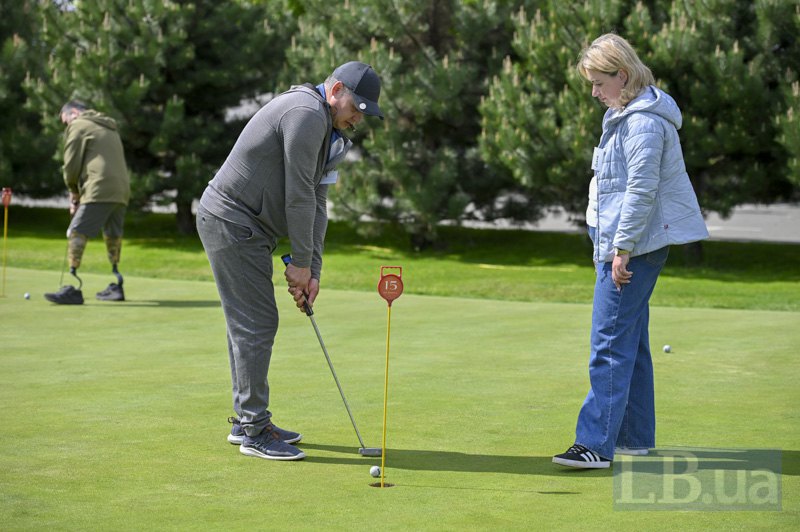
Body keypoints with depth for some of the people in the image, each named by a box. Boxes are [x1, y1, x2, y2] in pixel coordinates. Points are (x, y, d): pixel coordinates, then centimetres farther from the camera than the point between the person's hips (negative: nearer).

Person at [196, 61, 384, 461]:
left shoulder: (325, 130, 16)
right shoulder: (307, 114, -18)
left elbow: (315, 202, 13)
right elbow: (298, 195, -19)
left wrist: (311, 270, 6)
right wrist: (301, 263, -12)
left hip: (245, 229, 11)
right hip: (232, 223, -11)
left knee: (248, 323, 15)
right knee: (256, 323, -9)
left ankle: (247, 420, 23)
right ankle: (254, 431, -5)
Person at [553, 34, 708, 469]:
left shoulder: (644, 122, -17)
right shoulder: (624, 116, 17)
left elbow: (642, 190, -21)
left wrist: (622, 249, -20)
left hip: (635, 246, -11)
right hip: (623, 244, 11)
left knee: (610, 343, -12)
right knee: (631, 342, 14)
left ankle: (596, 444, -13)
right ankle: (635, 437, 21)